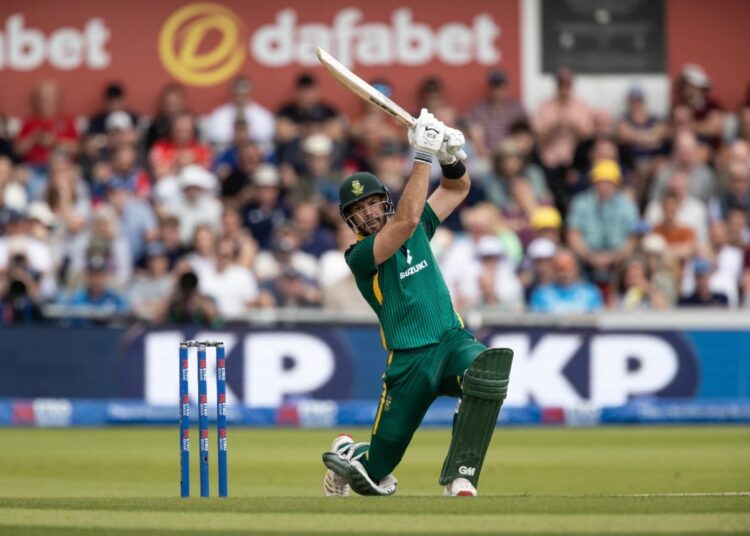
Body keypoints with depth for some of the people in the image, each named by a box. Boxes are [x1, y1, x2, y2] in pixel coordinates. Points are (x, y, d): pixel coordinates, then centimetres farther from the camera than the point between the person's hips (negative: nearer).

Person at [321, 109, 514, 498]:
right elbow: (406, 219, -22)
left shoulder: (417, 230, 12)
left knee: (490, 368, -36)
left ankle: (459, 479, -32)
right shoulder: (359, 256, -7)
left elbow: (458, 188, 18)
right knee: (377, 472, 2)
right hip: (410, 361, -3)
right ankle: (350, 455, 43)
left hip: (454, 342, 3)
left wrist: (450, 156, -5)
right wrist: (424, 155, -22)